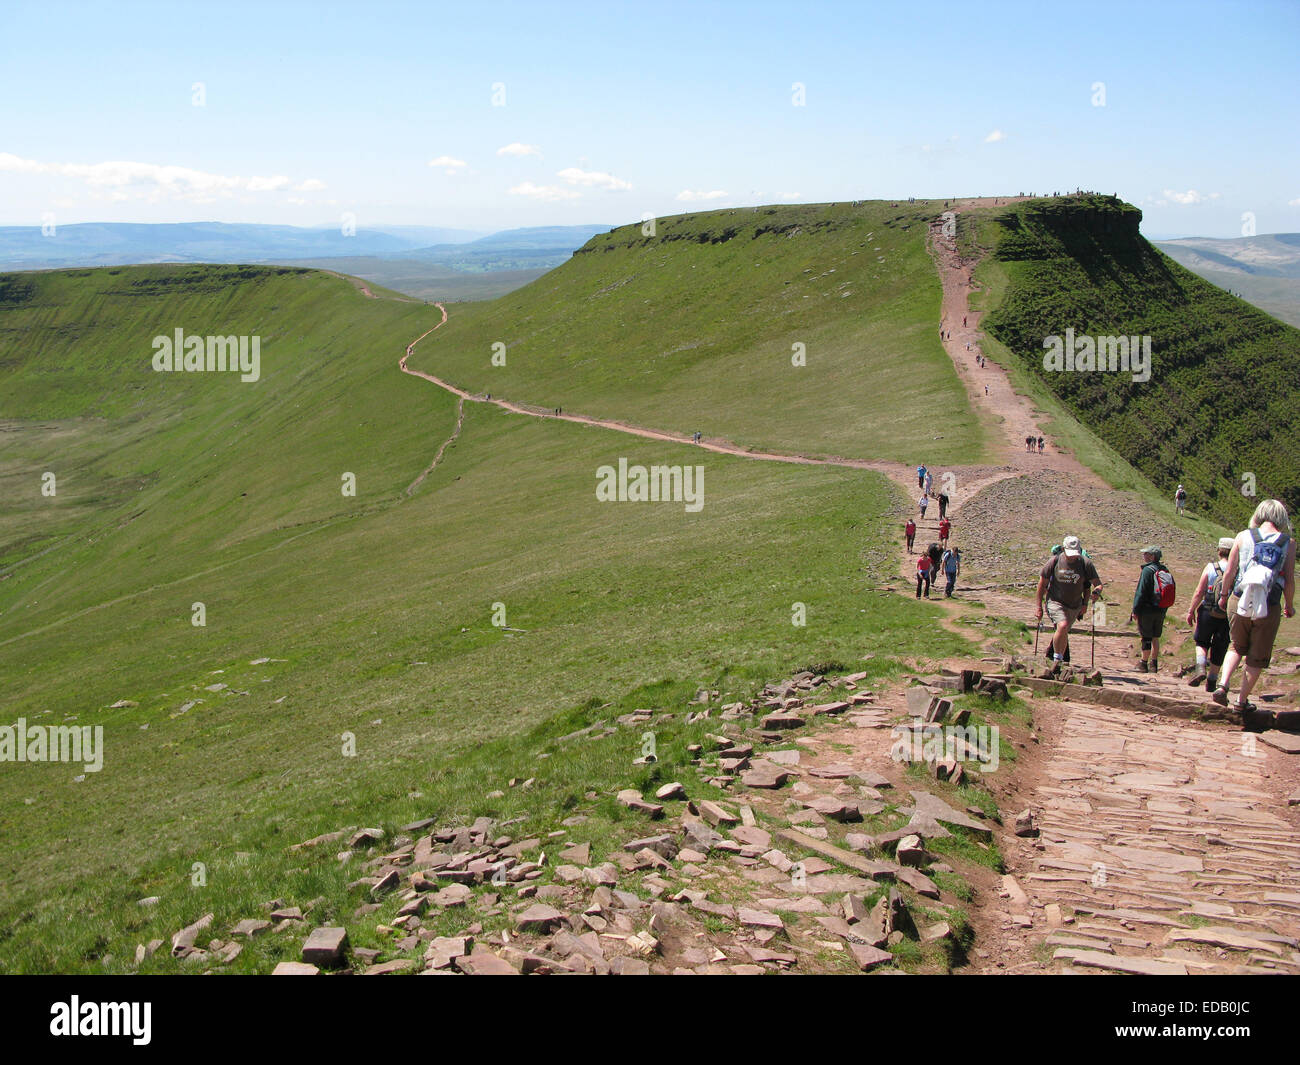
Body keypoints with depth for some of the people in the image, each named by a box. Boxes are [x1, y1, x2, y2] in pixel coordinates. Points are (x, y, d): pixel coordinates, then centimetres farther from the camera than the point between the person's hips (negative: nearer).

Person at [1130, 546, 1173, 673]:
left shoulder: (1147, 571, -15)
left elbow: (1140, 592, -17)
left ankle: (1144, 664, 10)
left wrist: (1135, 610, -12)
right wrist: (1164, 608, 17)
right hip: (1161, 610, 6)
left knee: (1146, 637, 2)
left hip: (1147, 610, -6)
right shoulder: (1165, 570, 7)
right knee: (1155, 637, 15)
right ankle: (1154, 664, 17)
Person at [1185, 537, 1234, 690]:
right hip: (1229, 618, 1)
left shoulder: (1210, 567, -7)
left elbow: (1199, 592, -7)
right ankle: (1211, 681, 19)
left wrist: (1191, 610, 4)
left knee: (1201, 642, 19)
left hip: (1208, 613, -1)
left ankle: (1201, 667, -5)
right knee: (1219, 649, 14)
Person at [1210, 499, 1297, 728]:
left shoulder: (1243, 536, 0)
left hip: (1239, 602, 2)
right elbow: (1289, 580, -2)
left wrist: (1223, 595, 18)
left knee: (1237, 647, 23)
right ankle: (1242, 700, 21)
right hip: (1269, 607, -2)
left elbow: (1229, 572, 2)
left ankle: (1222, 685, 5)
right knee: (1257, 657, 14)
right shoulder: (1288, 543, -3)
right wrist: (1290, 607, 13)